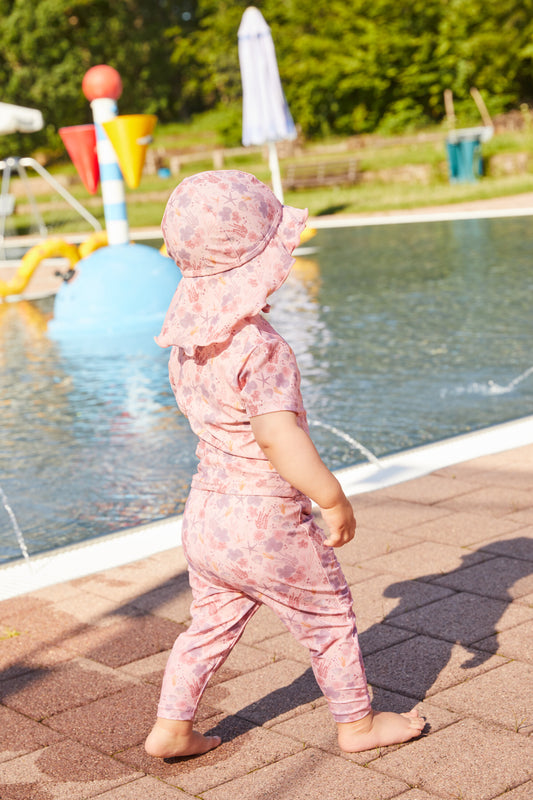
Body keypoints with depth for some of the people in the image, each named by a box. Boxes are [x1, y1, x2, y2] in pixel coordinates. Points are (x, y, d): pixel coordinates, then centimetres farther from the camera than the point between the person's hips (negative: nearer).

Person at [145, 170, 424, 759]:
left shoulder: (184, 344, 2)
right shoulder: (259, 348, -25)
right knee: (329, 619, 14)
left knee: (211, 624, 23)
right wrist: (335, 500, -24)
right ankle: (357, 723, 29)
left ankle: (170, 728, 28)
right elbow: (279, 437, -33)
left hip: (205, 515, 7)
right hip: (268, 524, -7)